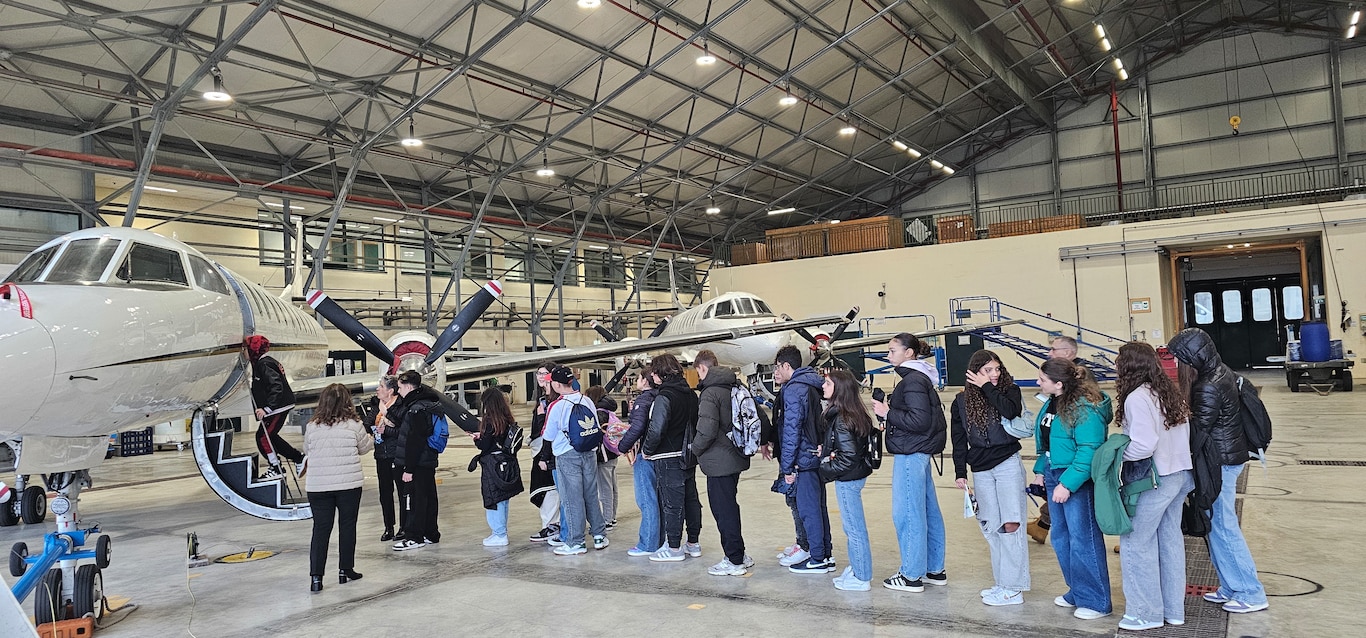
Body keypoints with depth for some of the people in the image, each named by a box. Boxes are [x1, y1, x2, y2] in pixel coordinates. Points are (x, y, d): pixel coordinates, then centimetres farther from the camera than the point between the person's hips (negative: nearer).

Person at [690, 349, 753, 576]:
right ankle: (739, 555, 27)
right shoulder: (733, 387, 9)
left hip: (719, 461, -9)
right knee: (729, 506, 19)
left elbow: (707, 431, -25)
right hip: (735, 457, 9)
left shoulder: (709, 393, -18)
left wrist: (694, 449, -7)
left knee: (723, 510, 1)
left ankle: (734, 561, 8)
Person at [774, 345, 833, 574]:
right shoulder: (813, 385, 14)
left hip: (804, 459, -9)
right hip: (818, 455, 9)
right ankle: (826, 555, 23)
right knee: (818, 507, 16)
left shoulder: (793, 389, -14)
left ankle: (818, 560, 6)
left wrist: (787, 466, -14)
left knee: (808, 510, -1)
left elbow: (792, 430, -18)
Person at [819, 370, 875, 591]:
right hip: (855, 475, 10)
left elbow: (848, 456, -24)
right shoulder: (852, 414, 7)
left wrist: (827, 469, -13)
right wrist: (826, 452, 6)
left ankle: (861, 578, 12)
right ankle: (857, 570, 31)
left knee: (854, 528, 1)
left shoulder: (842, 419, -21)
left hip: (848, 479, -10)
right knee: (852, 526, 19)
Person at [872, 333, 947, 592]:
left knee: (907, 513, -3)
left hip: (910, 454, -11)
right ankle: (935, 570, 24)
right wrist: (887, 411, 7)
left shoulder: (913, 381, -16)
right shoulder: (918, 378, 15)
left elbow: (919, 420, -22)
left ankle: (912, 576, 6)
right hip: (919, 453, 11)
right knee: (927, 511, 15)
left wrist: (888, 413, -15)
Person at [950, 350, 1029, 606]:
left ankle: (1013, 588, -4)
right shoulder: (961, 401, 6)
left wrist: (987, 387, -15)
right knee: (991, 528, 7)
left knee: (1011, 525, -9)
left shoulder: (1010, 390, 0)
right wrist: (960, 473, 5)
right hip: (980, 470, 3)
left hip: (1008, 464, -3)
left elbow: (1011, 411, -23)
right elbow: (959, 439, 9)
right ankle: (1002, 583, 17)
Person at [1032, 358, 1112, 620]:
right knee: (1061, 538, 16)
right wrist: (1041, 469, 12)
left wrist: (1068, 484, -25)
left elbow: (1088, 450, -24)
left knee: (1083, 541, -2)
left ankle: (1096, 602, 12)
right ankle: (1077, 591, 32)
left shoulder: (1085, 408, -20)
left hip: (1077, 481, -9)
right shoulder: (1052, 403, 8)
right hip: (1054, 477, 9)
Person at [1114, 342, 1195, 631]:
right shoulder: (1168, 390, 6)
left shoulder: (1136, 398, -20)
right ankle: (1174, 609, 26)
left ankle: (1147, 613, 11)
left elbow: (1144, 444, -26)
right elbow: (1183, 433, 10)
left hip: (1154, 480, -9)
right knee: (1170, 539, 16)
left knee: (1135, 542, 3)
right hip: (1180, 474, 9)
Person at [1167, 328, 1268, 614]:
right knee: (1216, 524, 17)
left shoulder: (1208, 388, -25)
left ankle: (1251, 594, 12)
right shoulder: (1222, 372, 6)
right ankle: (1232, 587, 27)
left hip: (1219, 462, -10)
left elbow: (1198, 429, -19)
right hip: (1229, 455, 10)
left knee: (1222, 526, 1)